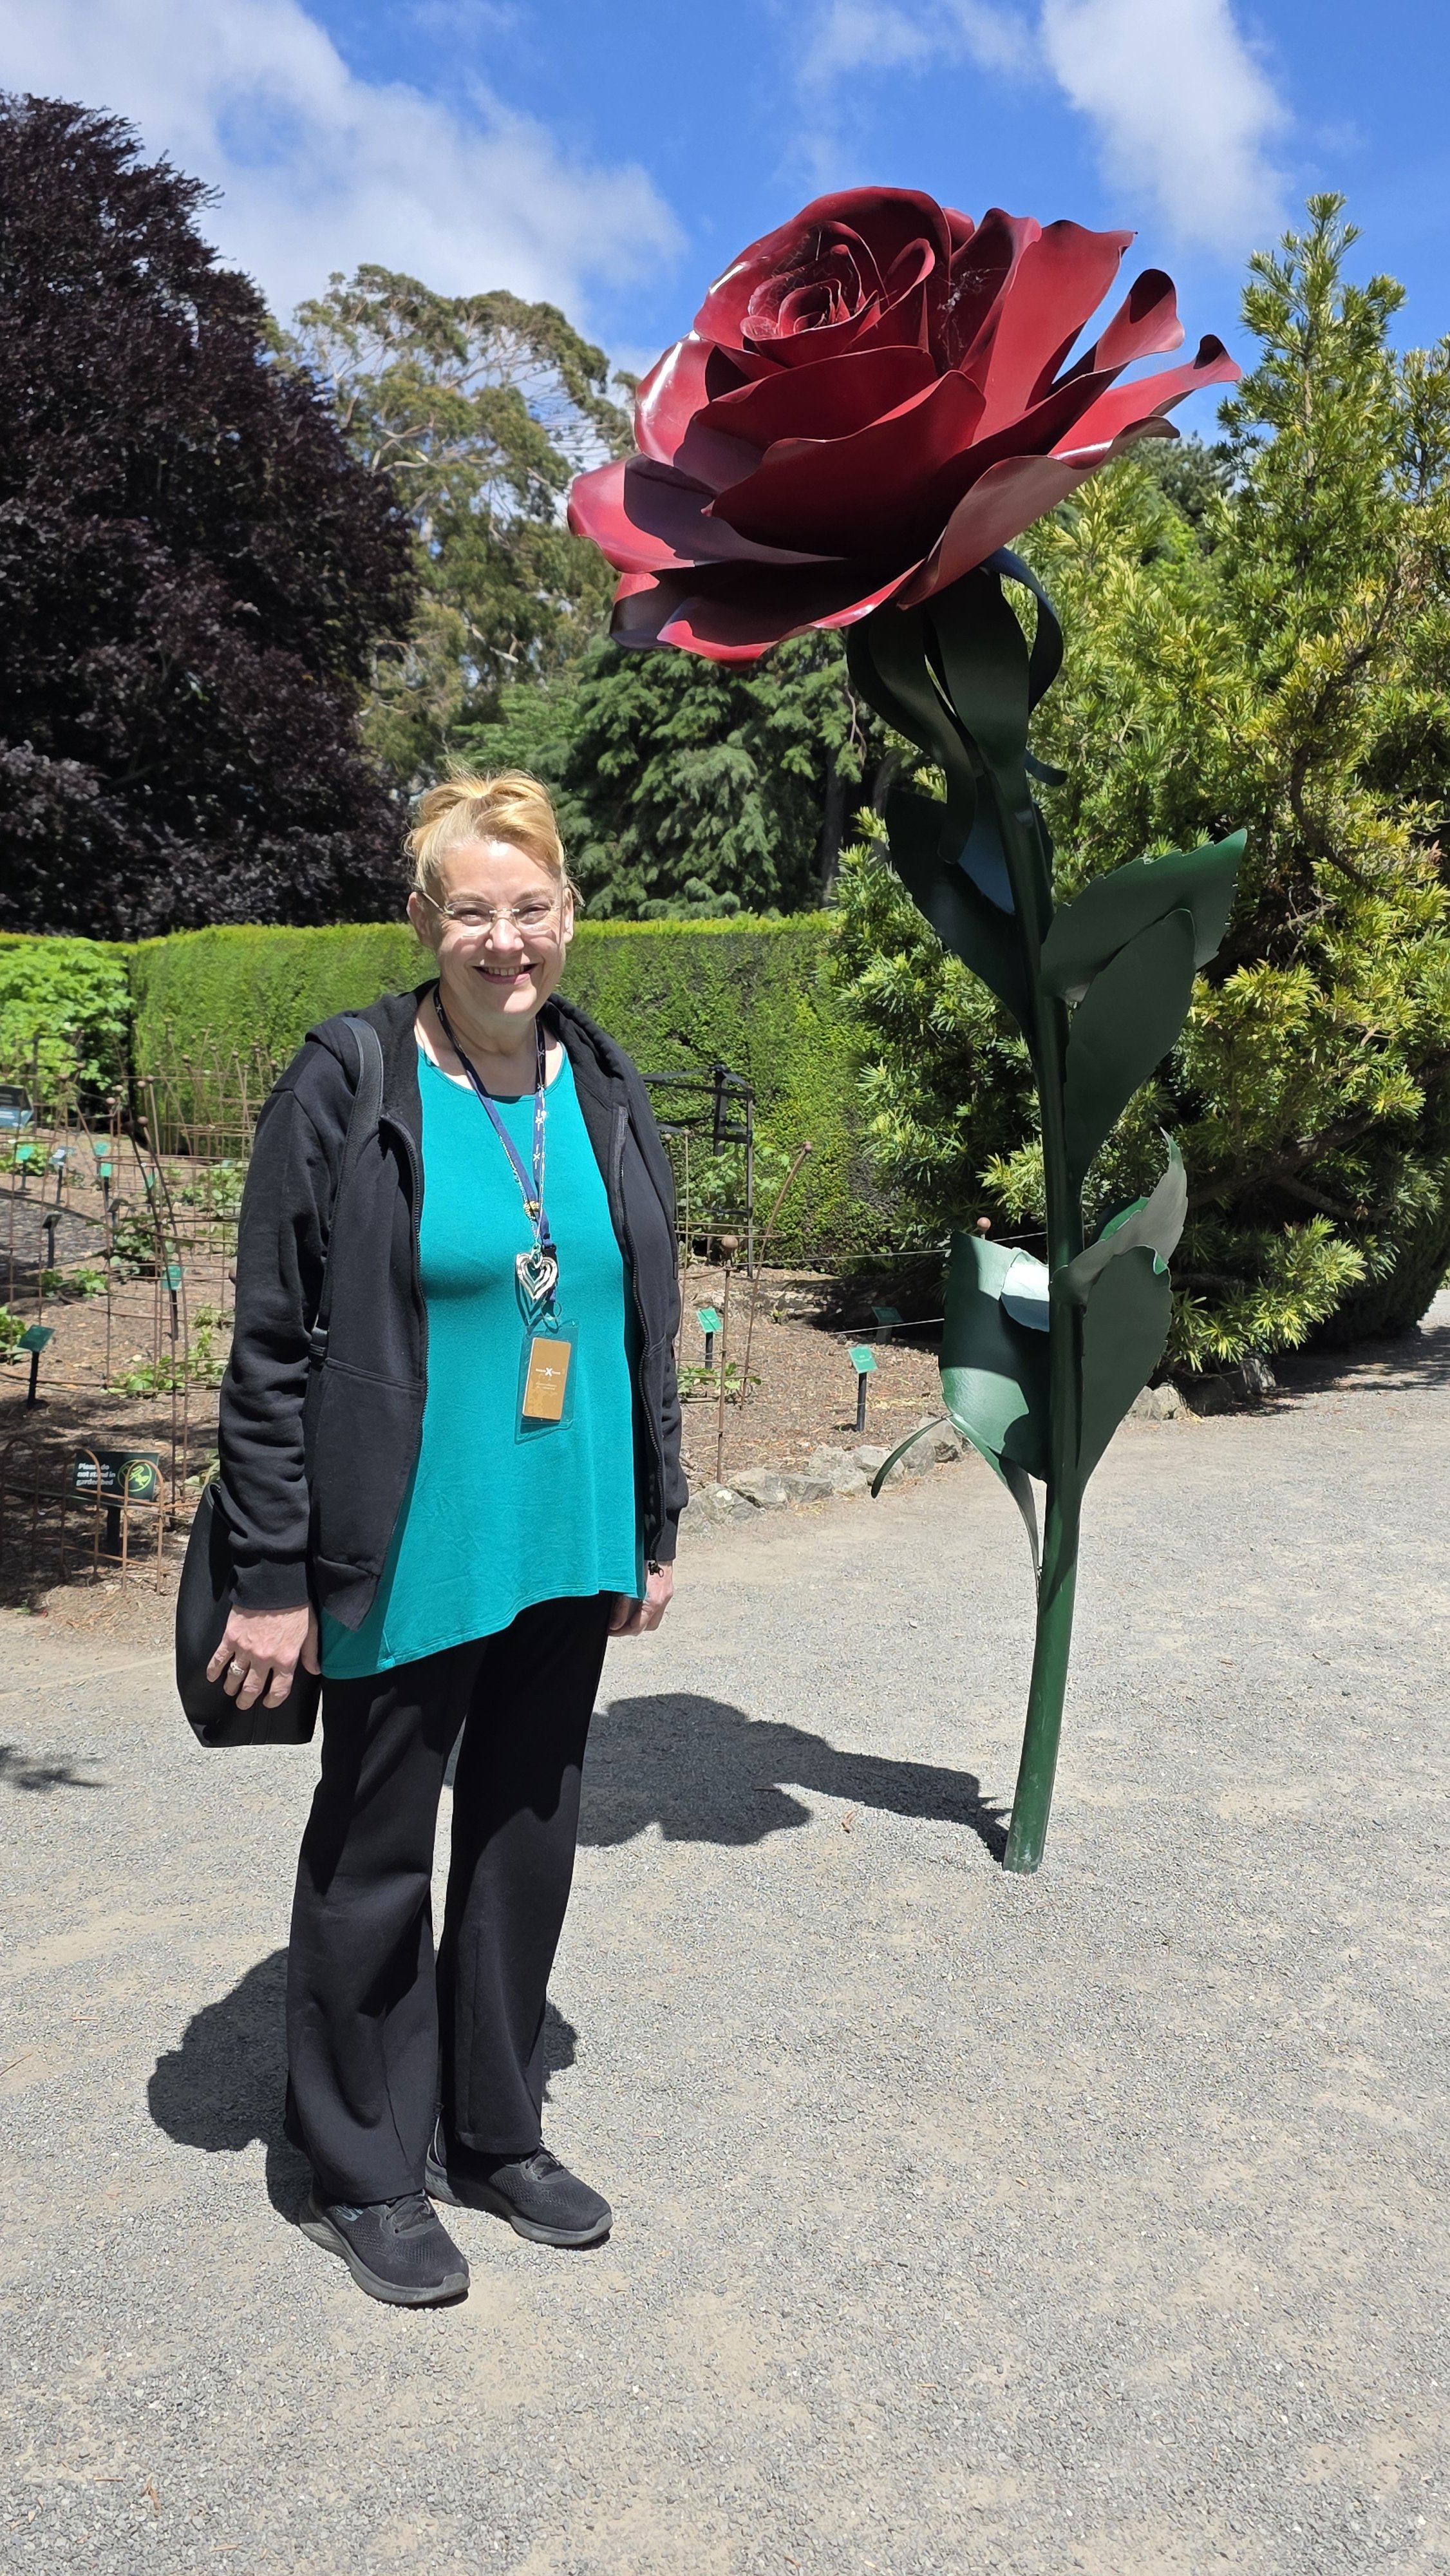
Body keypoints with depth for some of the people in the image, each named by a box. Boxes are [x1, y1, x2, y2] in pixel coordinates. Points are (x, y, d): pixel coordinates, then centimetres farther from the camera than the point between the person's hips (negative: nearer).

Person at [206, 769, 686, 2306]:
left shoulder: (605, 1091, 5)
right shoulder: (348, 1088, -11)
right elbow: (270, 1347, -11)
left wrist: (653, 1527, 12)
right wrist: (273, 1576, -12)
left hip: (568, 1554, 5)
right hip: (407, 1562, -5)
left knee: (527, 1844, 17)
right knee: (376, 1861, 10)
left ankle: (494, 2134, 37)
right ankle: (363, 2173, 29)